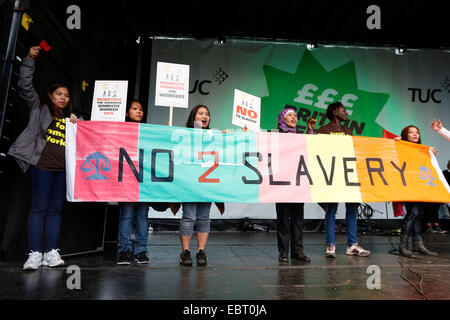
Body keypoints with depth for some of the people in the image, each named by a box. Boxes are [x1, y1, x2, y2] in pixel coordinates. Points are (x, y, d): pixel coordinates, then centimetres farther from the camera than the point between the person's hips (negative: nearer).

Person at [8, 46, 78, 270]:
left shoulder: (71, 118, 21)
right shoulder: (40, 109, 11)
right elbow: (25, 86, 4)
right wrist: (29, 60, 1)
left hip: (64, 169, 4)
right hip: (42, 166, -4)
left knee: (55, 209, 5)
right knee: (39, 208, -3)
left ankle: (52, 252, 9)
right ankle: (35, 253, 1)